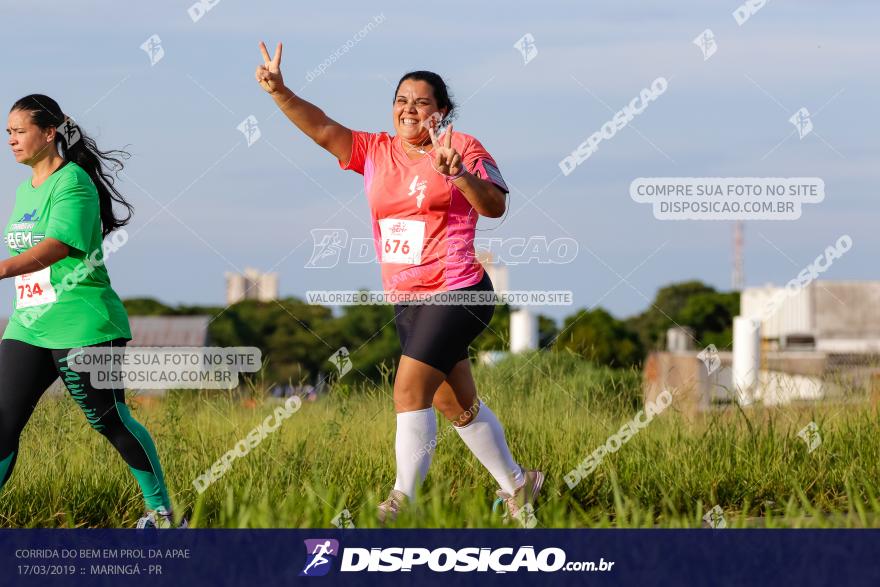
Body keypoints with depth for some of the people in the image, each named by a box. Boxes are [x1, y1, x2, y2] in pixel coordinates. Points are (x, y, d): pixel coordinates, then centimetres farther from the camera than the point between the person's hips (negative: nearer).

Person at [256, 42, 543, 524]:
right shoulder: (375, 152, 8)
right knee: (456, 404, 16)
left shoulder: (462, 147, -6)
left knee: (409, 392, -17)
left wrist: (459, 174, -33)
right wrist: (279, 91, -17)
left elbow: (496, 206, -16)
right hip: (406, 299, 7)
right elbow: (323, 128, -3)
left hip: (455, 293, -7)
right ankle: (516, 484, 32)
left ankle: (402, 502, -13)